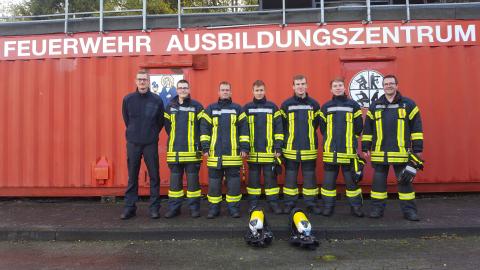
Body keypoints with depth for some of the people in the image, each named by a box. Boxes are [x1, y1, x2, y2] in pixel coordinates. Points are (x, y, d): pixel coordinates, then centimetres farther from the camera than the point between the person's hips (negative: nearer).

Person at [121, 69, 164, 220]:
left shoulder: (157, 100, -3)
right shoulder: (128, 99, 0)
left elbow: (161, 121, 7)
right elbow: (126, 119, 13)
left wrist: (152, 134, 8)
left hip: (151, 144, -1)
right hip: (133, 143, 1)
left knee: (154, 176, 4)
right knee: (132, 177, 8)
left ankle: (154, 207, 14)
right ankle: (130, 207, 17)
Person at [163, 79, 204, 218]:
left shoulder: (196, 106, 0)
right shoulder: (170, 106, 10)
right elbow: (167, 125, 15)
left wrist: (197, 141, -3)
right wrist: (176, 139, 9)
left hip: (192, 150, -3)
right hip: (174, 151, 3)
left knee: (192, 180, 4)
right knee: (175, 180, 8)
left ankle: (194, 207, 15)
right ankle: (174, 208, 18)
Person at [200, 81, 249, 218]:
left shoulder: (237, 109, 9)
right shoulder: (210, 109, 9)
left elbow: (244, 129, 5)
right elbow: (204, 129, 5)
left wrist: (244, 147, -1)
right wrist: (205, 147, -3)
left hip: (233, 153, 0)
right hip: (215, 153, 1)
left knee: (233, 181, 5)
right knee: (214, 181, 7)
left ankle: (233, 207, 16)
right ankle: (213, 208, 17)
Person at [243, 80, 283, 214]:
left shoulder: (273, 107, 4)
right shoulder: (247, 108, 7)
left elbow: (278, 129, 1)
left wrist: (278, 148, -4)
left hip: (270, 151, -1)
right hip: (253, 152, 1)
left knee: (271, 177, 5)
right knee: (253, 178, 8)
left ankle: (273, 203, 15)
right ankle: (253, 204, 18)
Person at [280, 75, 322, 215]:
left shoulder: (314, 104, 5)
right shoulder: (286, 104, 2)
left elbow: (317, 123, 9)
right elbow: (281, 125, 4)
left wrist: (308, 136, 8)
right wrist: (288, 137, 3)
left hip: (309, 149, 1)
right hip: (290, 148, 0)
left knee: (310, 176, 7)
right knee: (290, 176, 7)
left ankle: (311, 203, 19)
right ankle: (289, 203, 17)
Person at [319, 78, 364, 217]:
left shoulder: (353, 105, 6)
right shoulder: (325, 107, 9)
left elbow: (359, 127, 3)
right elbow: (322, 127, 8)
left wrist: (349, 138, 3)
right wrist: (330, 139, 1)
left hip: (349, 150, -1)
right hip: (330, 151, 1)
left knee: (352, 179, 5)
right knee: (328, 180, 6)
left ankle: (356, 206, 17)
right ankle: (328, 206, 17)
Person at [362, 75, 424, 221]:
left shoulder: (408, 104, 3)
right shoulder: (375, 106, 9)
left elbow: (416, 127, 2)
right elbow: (367, 128, 11)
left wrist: (417, 148, -1)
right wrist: (365, 147, 7)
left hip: (401, 152, -2)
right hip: (379, 153, 2)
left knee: (405, 181, 6)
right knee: (378, 180, 8)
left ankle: (409, 210, 17)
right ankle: (377, 209, 19)